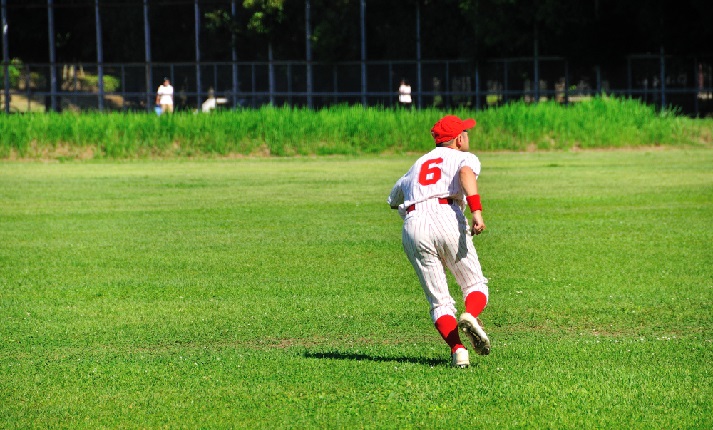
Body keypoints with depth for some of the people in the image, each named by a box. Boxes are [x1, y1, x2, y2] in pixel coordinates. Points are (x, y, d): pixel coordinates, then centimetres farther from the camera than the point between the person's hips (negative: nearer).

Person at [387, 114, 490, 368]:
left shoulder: (418, 165, 32)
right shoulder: (465, 158, 17)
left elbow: (393, 200, 43)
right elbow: (466, 173, -9)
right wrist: (476, 211, -21)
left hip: (413, 228, 3)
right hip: (447, 219, -3)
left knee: (439, 301, 4)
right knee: (475, 284, 9)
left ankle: (457, 349, -17)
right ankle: (470, 316, -23)